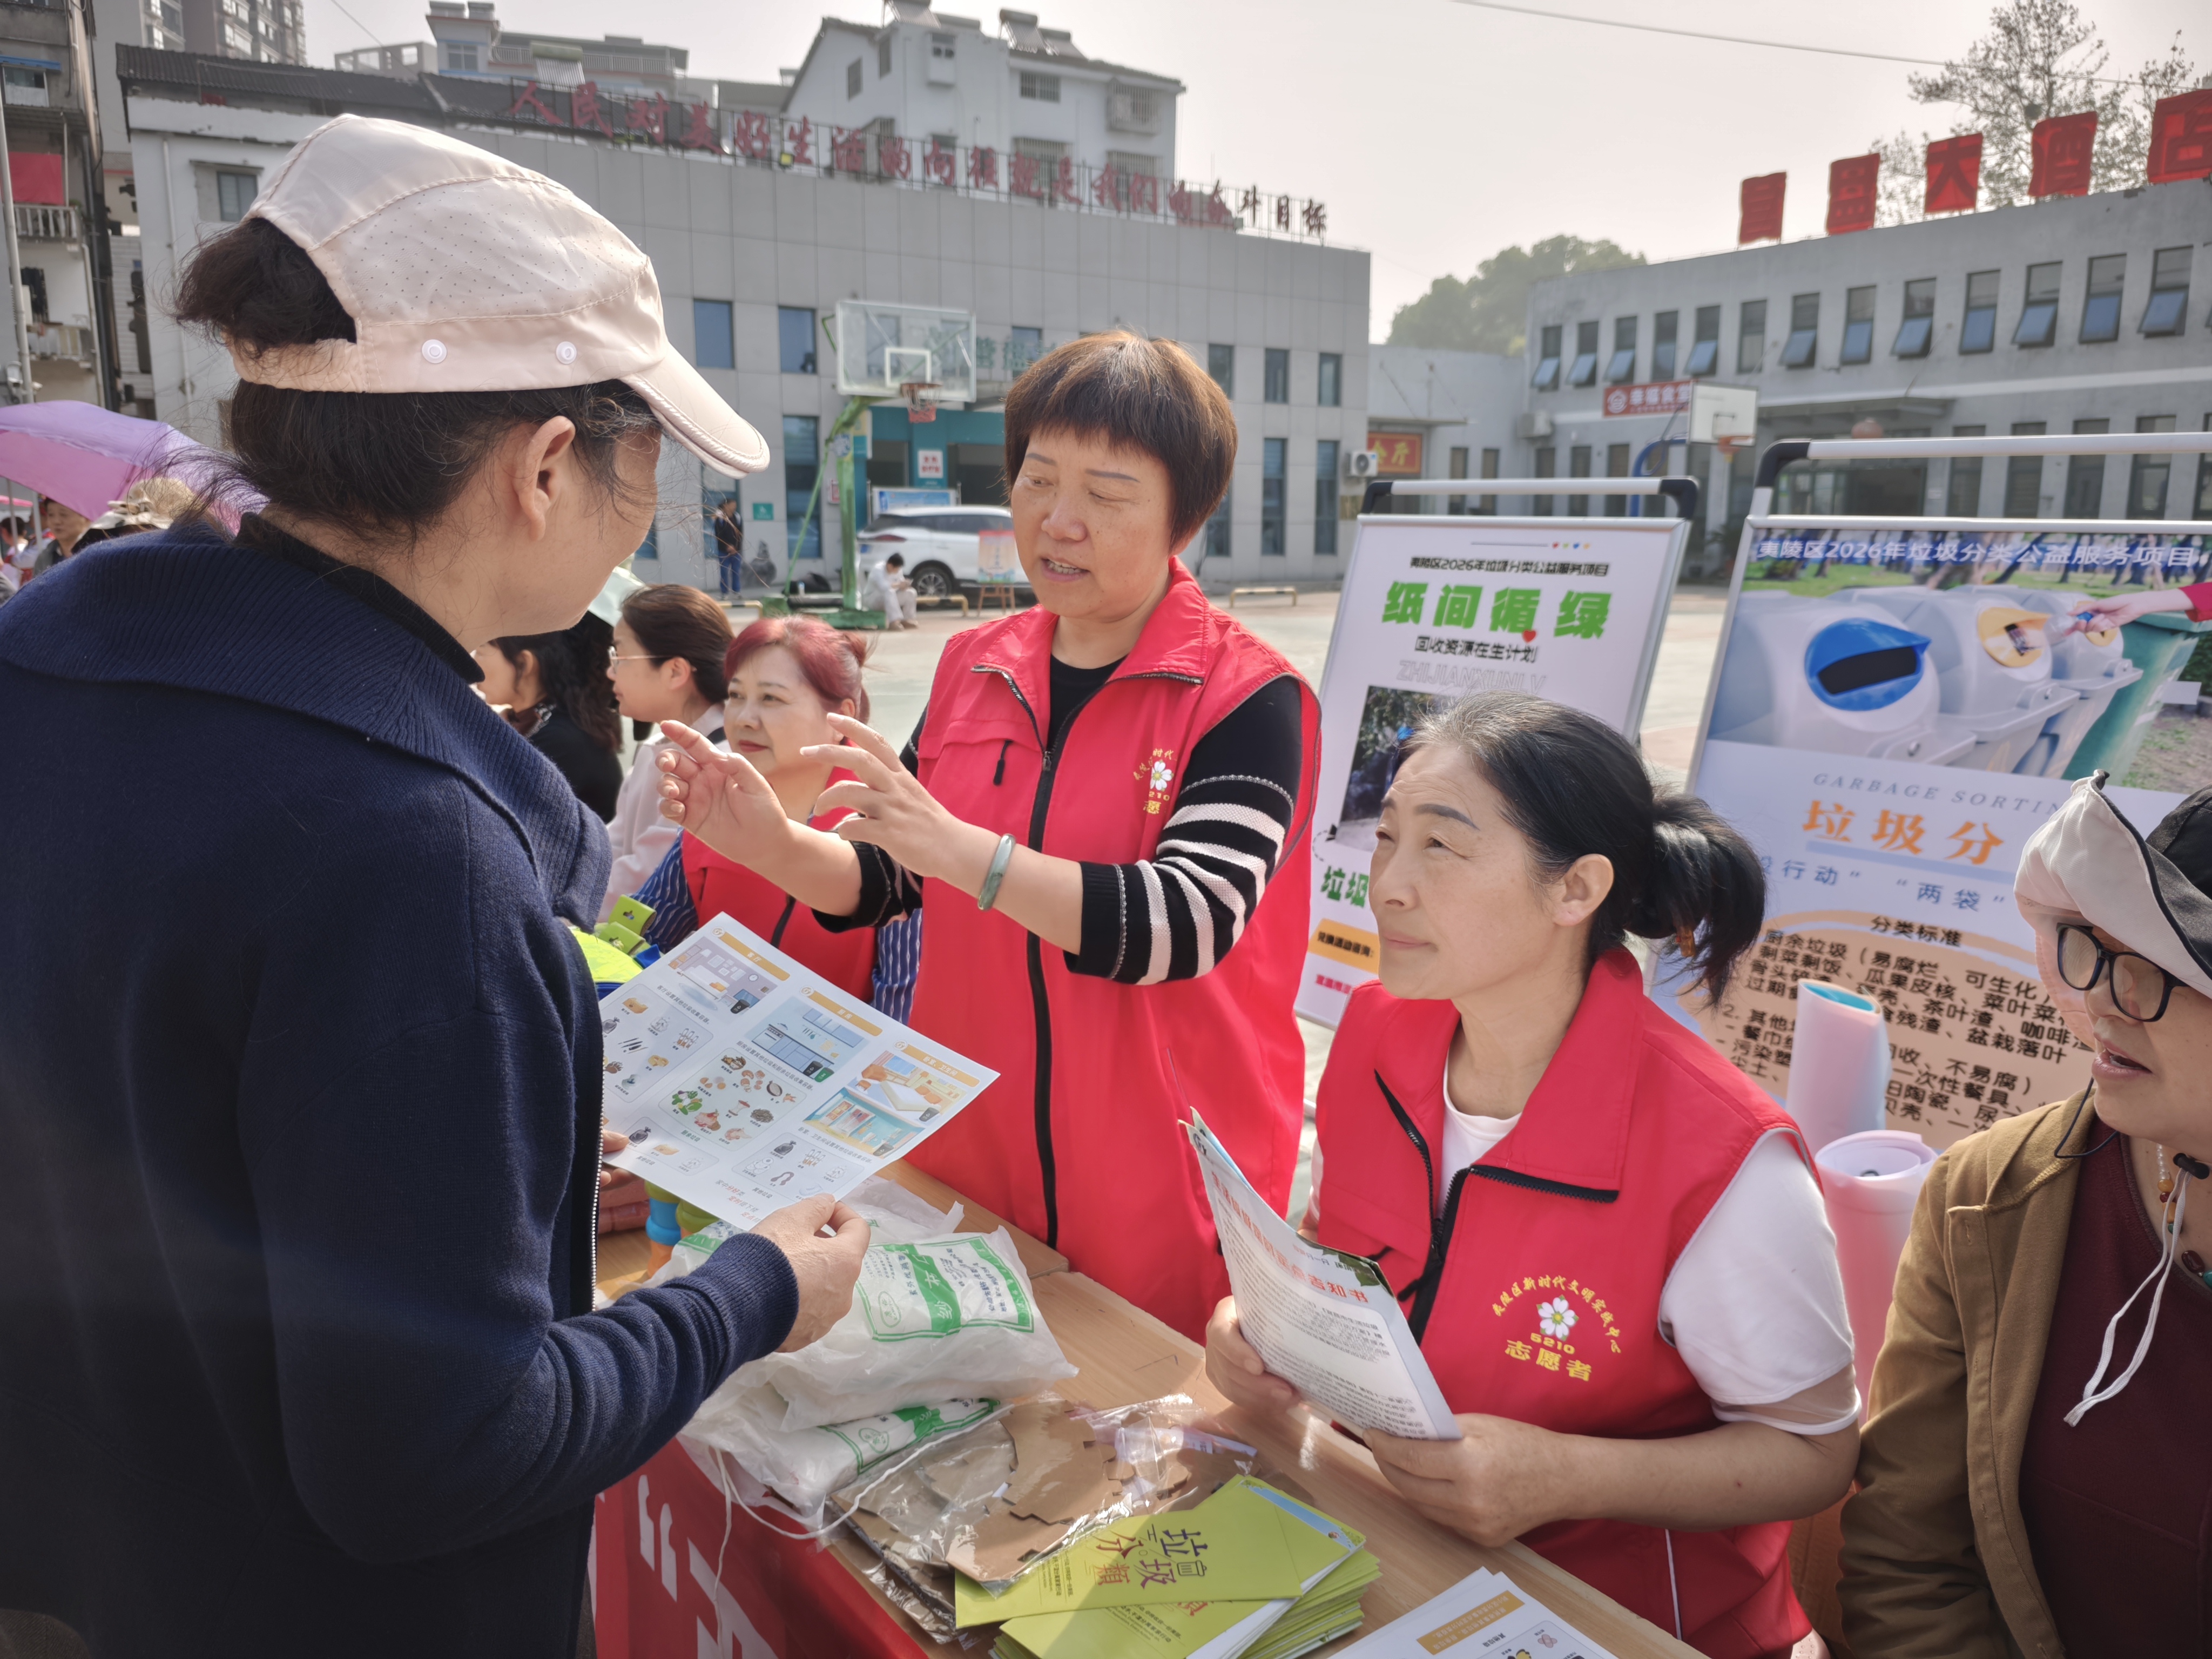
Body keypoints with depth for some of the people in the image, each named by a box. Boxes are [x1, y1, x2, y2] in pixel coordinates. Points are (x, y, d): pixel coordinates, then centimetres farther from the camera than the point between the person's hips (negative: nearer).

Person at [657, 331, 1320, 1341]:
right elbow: (885, 883, 7)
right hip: (965, 1157, 5)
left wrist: (956, 846, -34)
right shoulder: (972, 669, 4)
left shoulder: (1247, 698, -12)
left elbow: (1189, 922, -25)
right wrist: (774, 847, -13)